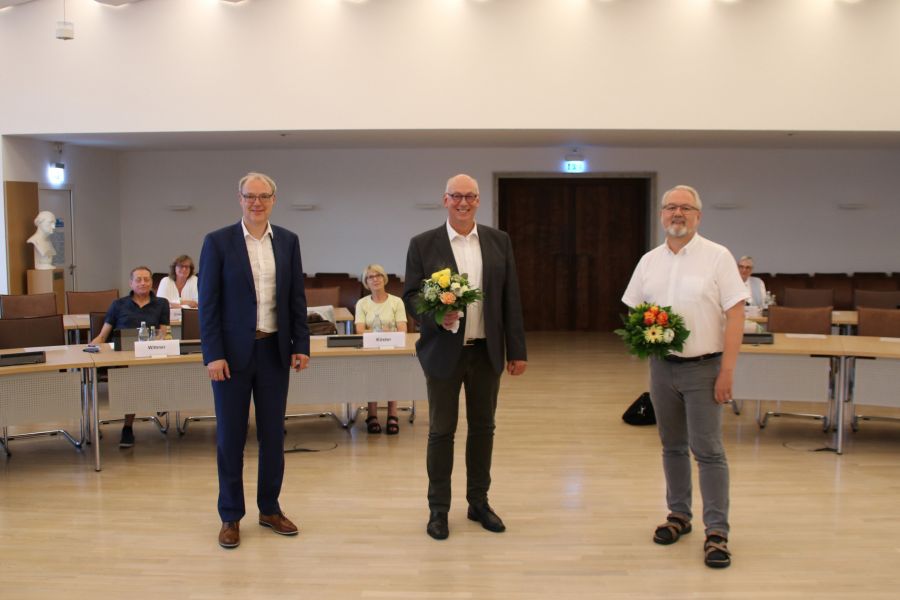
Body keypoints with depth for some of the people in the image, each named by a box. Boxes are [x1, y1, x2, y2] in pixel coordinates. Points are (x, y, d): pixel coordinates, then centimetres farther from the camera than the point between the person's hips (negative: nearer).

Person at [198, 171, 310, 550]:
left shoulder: (288, 241, 6)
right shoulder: (218, 242, -4)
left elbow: (297, 298, 8)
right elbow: (208, 302, -6)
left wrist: (301, 345, 2)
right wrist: (213, 355, -11)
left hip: (274, 350, 3)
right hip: (233, 352, -3)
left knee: (273, 433, 11)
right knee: (231, 436, 6)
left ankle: (270, 508, 25)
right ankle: (230, 516, 19)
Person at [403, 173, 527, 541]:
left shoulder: (499, 242, 5)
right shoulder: (423, 244, -2)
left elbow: (510, 298, 5)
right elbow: (410, 294, -2)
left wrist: (517, 350, 3)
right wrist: (437, 315, -23)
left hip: (487, 352, 3)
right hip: (444, 351, -2)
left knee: (483, 428, 12)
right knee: (441, 431, 6)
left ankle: (479, 503, 27)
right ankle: (438, 509, 19)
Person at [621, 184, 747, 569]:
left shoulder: (717, 257, -7)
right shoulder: (649, 261, 8)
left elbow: (734, 314, -10)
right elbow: (633, 310, 15)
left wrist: (727, 370, -15)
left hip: (703, 367, -5)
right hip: (662, 365, 5)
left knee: (708, 450, -4)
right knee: (672, 446, 13)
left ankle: (717, 531, 2)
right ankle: (679, 514, 27)